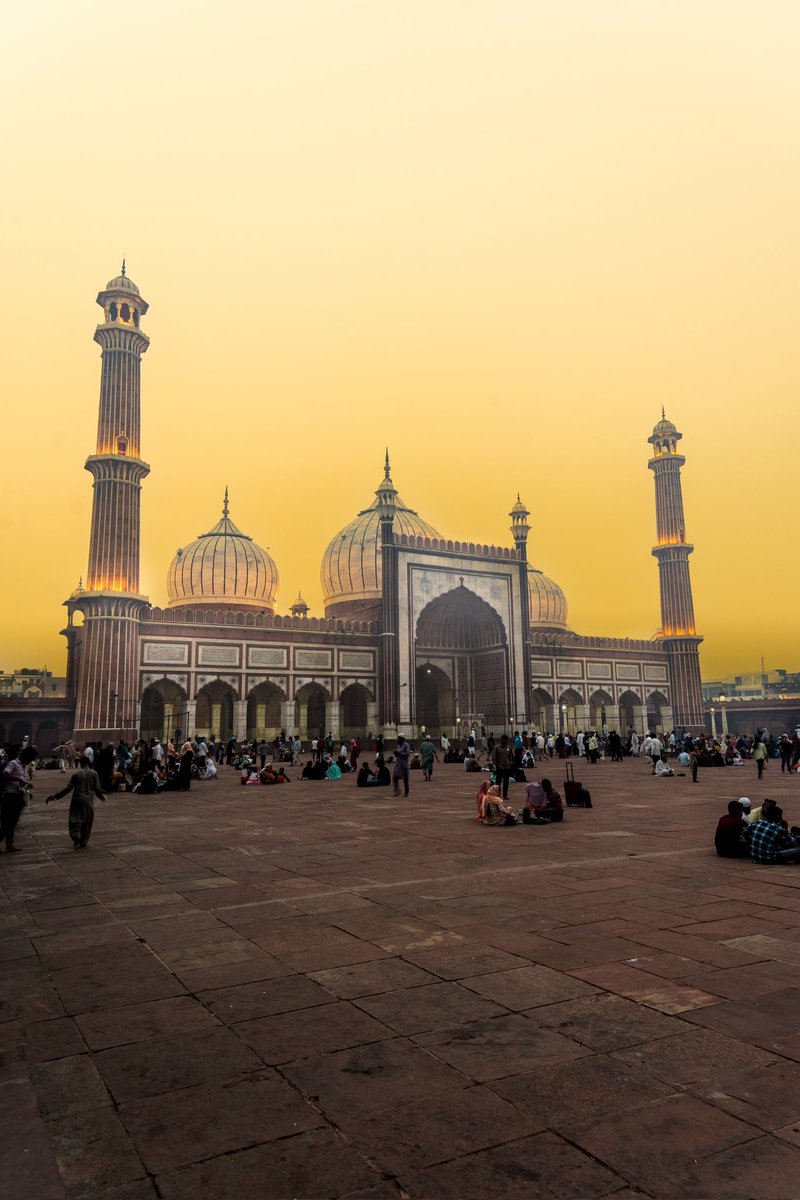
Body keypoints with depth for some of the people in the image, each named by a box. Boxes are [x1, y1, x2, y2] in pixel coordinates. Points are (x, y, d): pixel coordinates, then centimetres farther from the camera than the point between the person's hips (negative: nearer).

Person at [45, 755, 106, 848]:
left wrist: (55, 796, -3)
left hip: (77, 800, -1)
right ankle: (83, 842, 16)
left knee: (74, 820, 9)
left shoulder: (77, 773, -3)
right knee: (87, 822, 13)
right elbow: (97, 789, -1)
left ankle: (76, 839, -5)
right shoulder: (94, 773, -1)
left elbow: (68, 788, -8)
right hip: (88, 801, 1)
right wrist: (102, 797, 19)